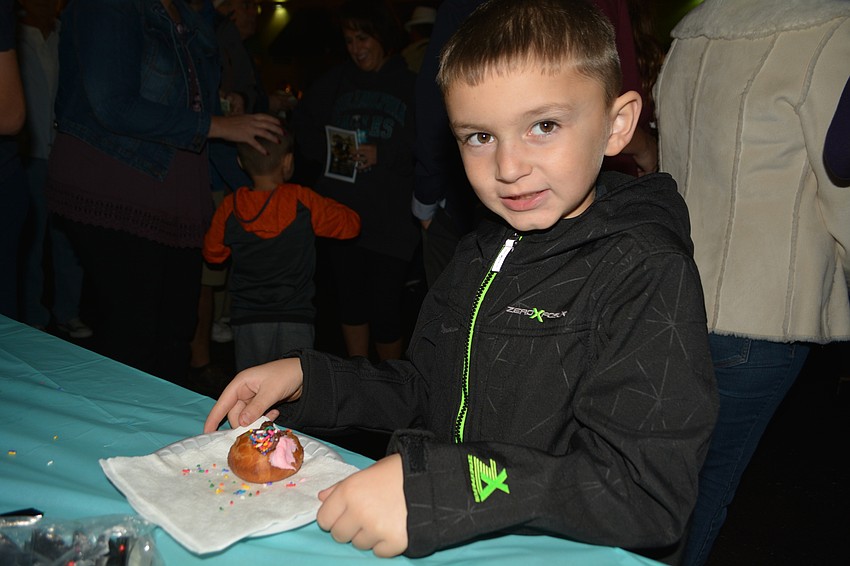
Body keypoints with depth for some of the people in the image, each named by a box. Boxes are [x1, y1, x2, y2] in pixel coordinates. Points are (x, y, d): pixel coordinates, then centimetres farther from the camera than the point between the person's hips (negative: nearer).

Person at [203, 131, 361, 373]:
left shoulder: (230, 207, -3)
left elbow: (213, 253, 11)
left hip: (247, 318, 2)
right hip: (295, 317, -1)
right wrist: (324, 206, 19)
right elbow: (351, 224, 3)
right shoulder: (303, 202, -8)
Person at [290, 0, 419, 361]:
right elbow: (302, 130, 13)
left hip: (390, 220, -4)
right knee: (350, 299, 13)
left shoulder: (411, 84, 0)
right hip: (340, 212, 5)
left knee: (384, 308, -6)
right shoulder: (335, 81, 13)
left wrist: (384, 153, -17)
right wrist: (326, 148, -6)